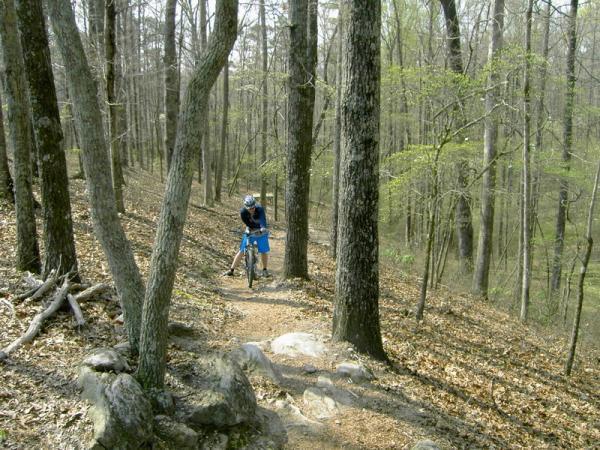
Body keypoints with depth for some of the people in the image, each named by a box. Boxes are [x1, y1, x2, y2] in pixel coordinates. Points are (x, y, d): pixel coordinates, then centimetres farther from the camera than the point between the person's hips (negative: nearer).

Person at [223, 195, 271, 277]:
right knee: (241, 251, -4)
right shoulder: (243, 212, -24)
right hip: (250, 231, 1)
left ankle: (264, 270, 18)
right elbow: (248, 224, -19)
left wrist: (263, 228, -64)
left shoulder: (260, 209, -29)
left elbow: (263, 220, -45)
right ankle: (231, 270, 2)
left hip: (261, 231, -1)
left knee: (264, 251, -4)